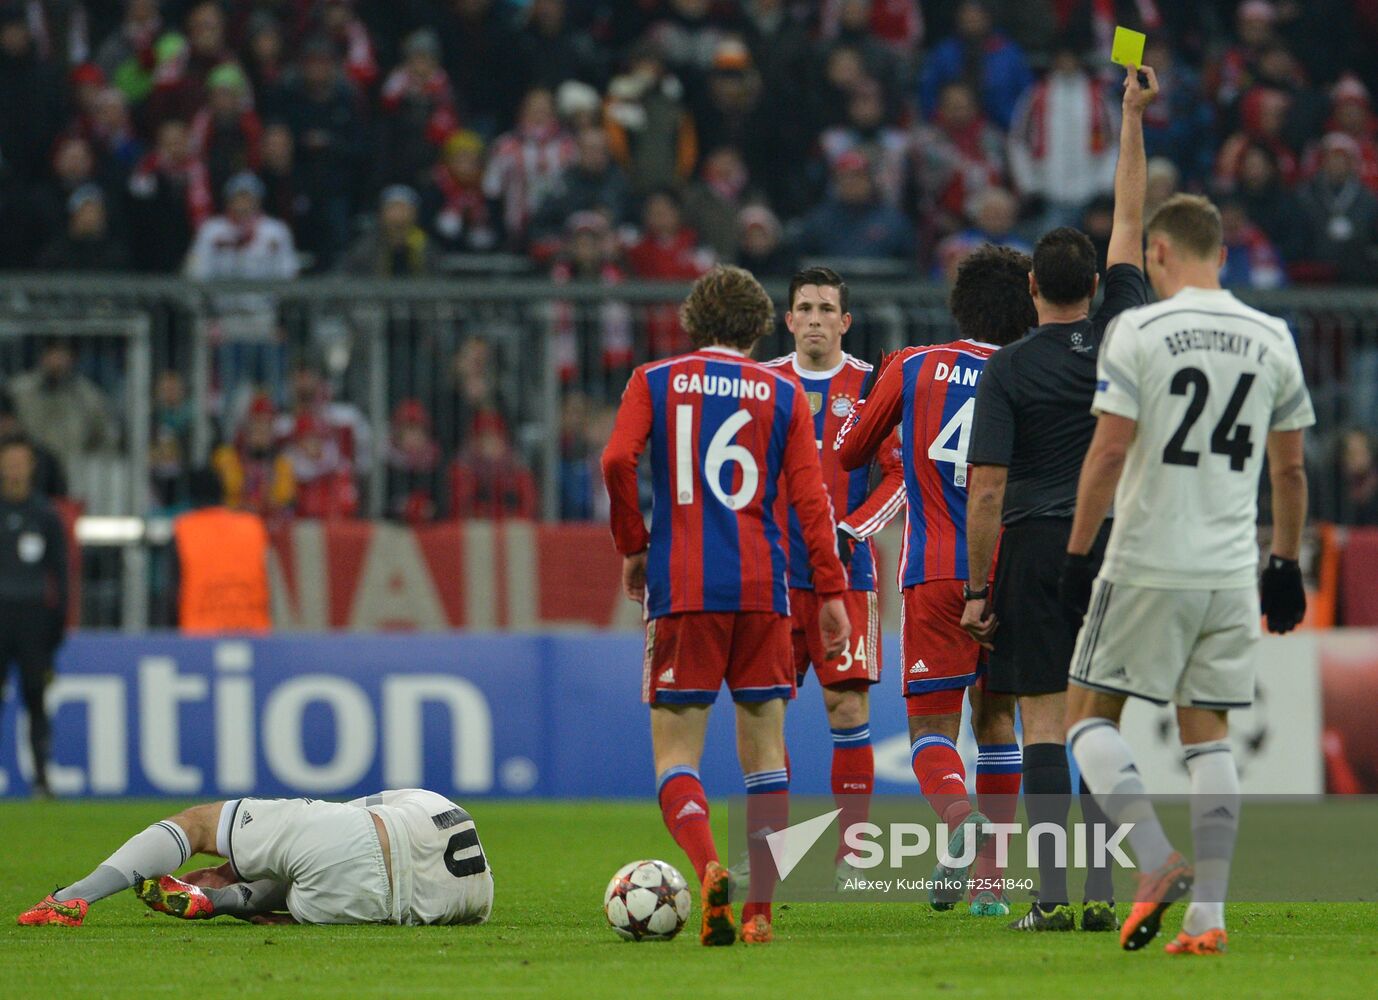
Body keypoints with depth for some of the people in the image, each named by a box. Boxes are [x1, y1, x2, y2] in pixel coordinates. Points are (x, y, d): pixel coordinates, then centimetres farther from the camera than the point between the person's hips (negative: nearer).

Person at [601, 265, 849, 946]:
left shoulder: (654, 382, 7)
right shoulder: (783, 393, 8)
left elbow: (617, 460, -8)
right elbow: (810, 496, 2)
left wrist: (632, 547, 5)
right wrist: (831, 592, 4)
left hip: (681, 588, -1)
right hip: (761, 589, 1)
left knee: (675, 755, 0)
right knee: (764, 752, 10)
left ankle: (709, 867, -28)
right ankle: (759, 911, 7)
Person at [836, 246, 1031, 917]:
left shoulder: (912, 368, 3)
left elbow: (848, 453, 15)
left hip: (936, 573, -2)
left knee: (932, 725, 0)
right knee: (995, 718, 15)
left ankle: (959, 819, -32)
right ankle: (989, 881, 11)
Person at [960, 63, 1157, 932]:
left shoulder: (1009, 370, -6)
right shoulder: (1122, 333, 1)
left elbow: (986, 491, -9)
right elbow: (1131, 222, 13)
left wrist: (978, 588, -3)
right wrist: (1133, 117, 19)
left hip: (1036, 550, -3)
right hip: (1118, 541, 3)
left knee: (1044, 723, -1)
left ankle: (1053, 896, -6)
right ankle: (1103, 895, 1)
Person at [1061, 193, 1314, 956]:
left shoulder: (1139, 331, -8)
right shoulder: (1272, 340, 7)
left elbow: (1110, 450, -12)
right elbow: (1290, 469, 12)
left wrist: (1077, 555, -6)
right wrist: (1286, 565, 21)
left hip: (1149, 564, -4)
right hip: (1232, 572, 4)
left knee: (1090, 717, 7)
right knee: (1208, 735, 10)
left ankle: (1156, 860, -12)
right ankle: (1207, 914, 3)